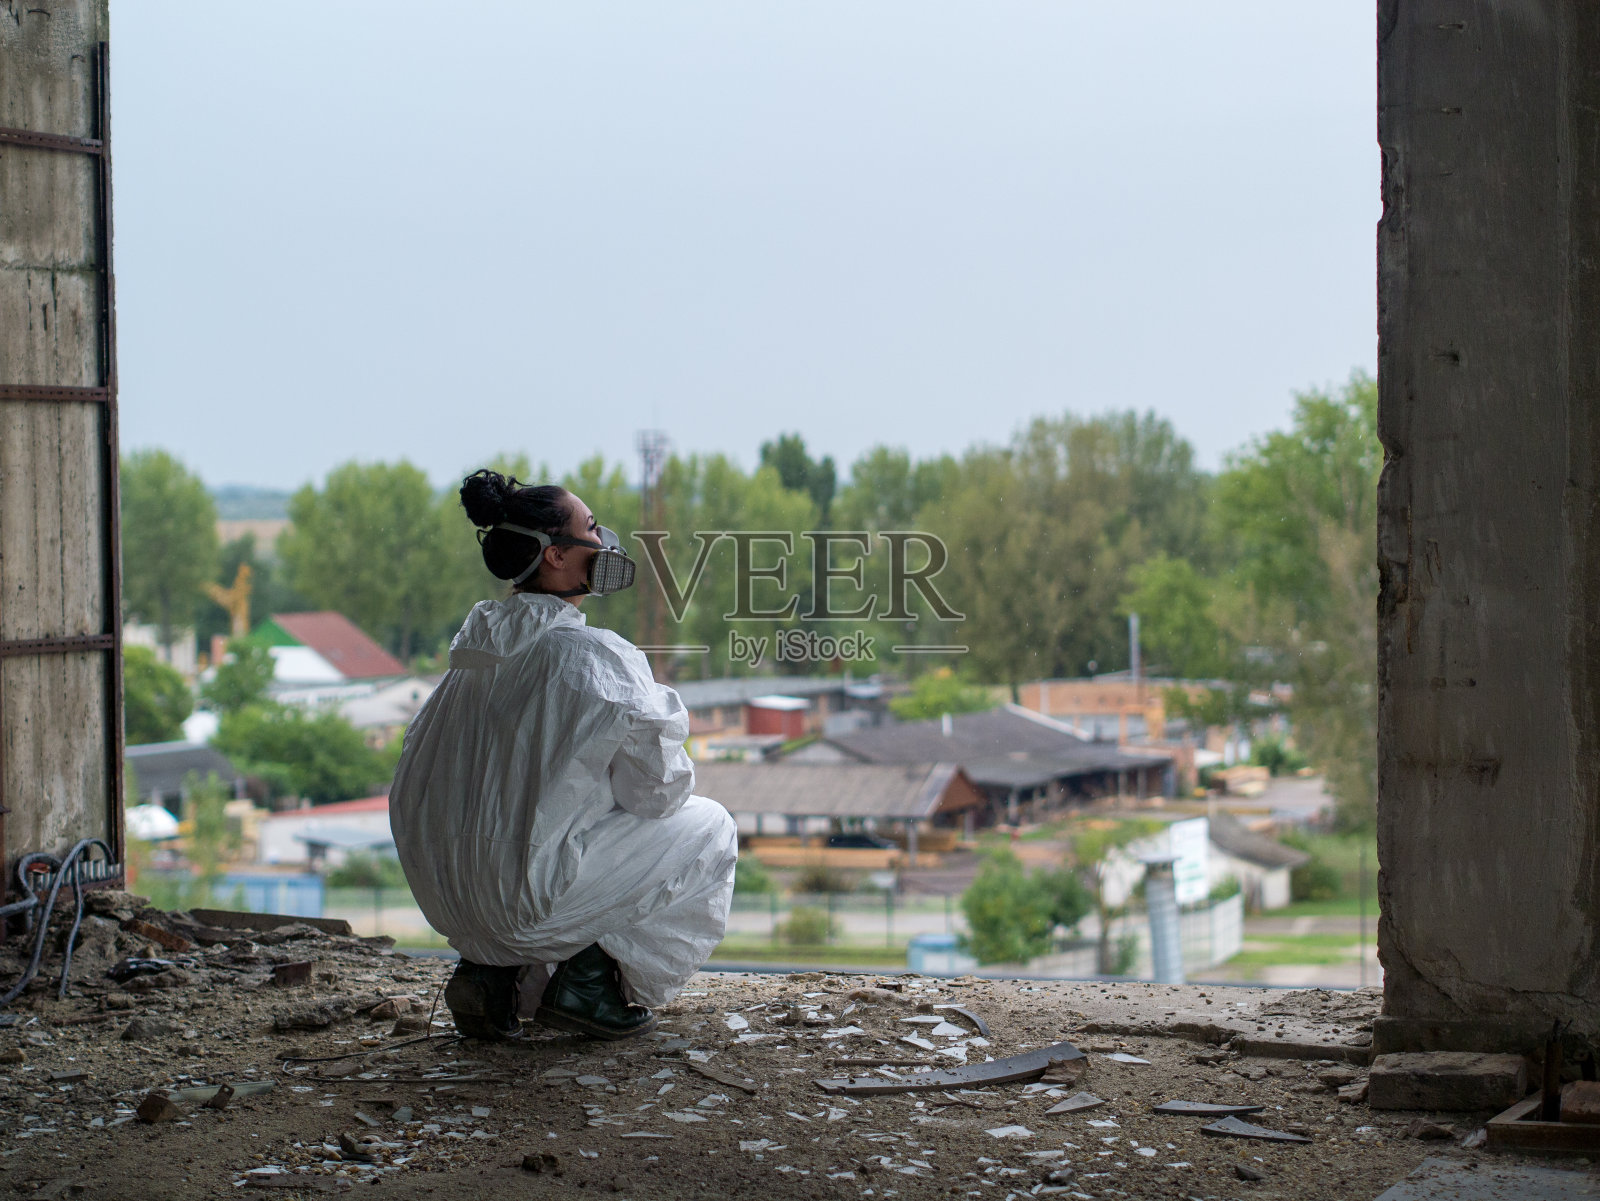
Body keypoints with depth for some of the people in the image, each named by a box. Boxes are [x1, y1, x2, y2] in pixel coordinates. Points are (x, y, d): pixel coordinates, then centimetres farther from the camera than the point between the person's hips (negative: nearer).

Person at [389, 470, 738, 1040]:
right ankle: (587, 982, 4)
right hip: (531, 900, -7)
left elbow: (411, 793, 16)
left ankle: (488, 968, 15)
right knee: (709, 827, 9)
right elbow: (654, 790, -7)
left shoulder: (477, 651, 8)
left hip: (448, 900, 7)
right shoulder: (598, 656, -15)